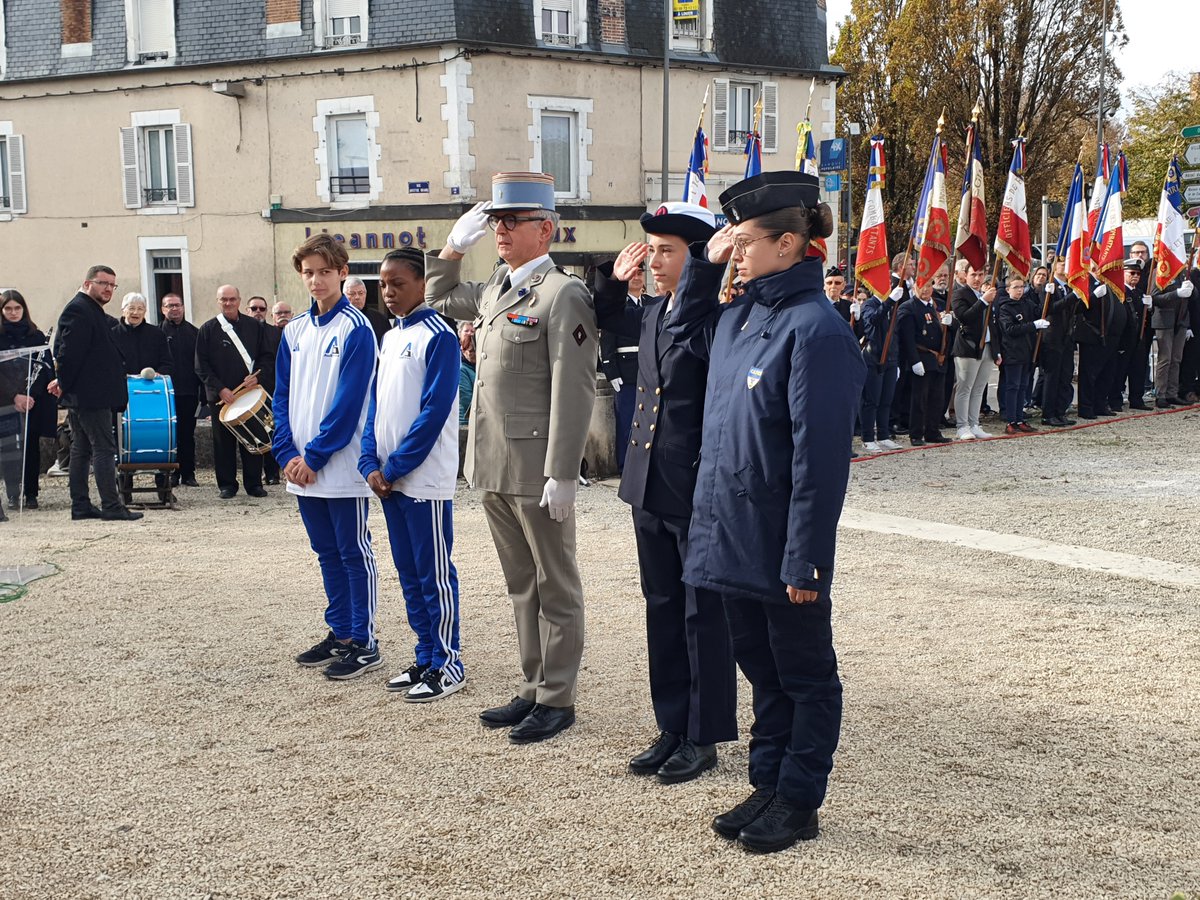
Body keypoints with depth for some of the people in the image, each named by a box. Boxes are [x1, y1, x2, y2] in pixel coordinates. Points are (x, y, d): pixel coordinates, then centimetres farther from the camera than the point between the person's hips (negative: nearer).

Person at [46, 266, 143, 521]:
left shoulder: (94, 312, 20)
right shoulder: (78, 310, -13)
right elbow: (69, 351, -20)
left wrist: (64, 382, 13)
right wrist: (64, 383, -13)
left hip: (82, 394, 11)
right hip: (90, 394, -11)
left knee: (81, 450, 12)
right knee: (104, 448, -10)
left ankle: (80, 505, 16)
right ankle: (111, 506, -10)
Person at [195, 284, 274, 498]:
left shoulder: (254, 326, 8)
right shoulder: (208, 329, 3)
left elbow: (267, 357, 9)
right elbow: (201, 366, 0)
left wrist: (257, 376, -10)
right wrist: (219, 389, -10)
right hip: (221, 395, -1)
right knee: (223, 442, 3)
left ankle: (254, 483, 12)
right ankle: (227, 484, 11)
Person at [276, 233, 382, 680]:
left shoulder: (355, 328, -10)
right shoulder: (295, 331, 11)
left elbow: (349, 402, -15)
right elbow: (283, 396, 12)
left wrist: (315, 456, -15)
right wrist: (288, 452, -1)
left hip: (341, 465, -7)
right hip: (302, 468, 7)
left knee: (354, 553, 1)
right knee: (327, 553, 15)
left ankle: (364, 643, 7)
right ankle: (339, 633, 25)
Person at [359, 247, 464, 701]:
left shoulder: (438, 337, -10)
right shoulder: (389, 339, 14)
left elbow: (433, 411, -16)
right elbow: (377, 404, 15)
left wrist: (397, 467, -14)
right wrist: (371, 463, 2)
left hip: (424, 477, -8)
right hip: (389, 477, 8)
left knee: (434, 574, -1)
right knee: (408, 572, 13)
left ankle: (448, 663, 9)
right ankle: (425, 658, 22)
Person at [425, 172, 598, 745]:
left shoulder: (562, 294, -12)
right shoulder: (494, 290, 13)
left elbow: (574, 391, -17)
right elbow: (441, 299, 35)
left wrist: (561, 476, -21)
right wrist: (453, 248, 18)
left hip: (537, 472, -8)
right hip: (493, 468, 8)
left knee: (555, 588, 5)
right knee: (521, 586, 16)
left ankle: (557, 699, 15)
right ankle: (533, 689, 27)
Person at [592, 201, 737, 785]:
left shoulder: (718, 315, -13)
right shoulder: (653, 313, 11)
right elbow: (607, 321, 30)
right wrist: (614, 281, 11)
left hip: (700, 494, -8)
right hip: (650, 489, 8)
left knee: (704, 616, 4)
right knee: (663, 610, 15)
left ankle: (704, 737, 17)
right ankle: (672, 729, 27)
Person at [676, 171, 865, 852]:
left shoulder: (816, 329, -18)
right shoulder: (739, 316, 7)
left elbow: (821, 457, -20)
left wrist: (805, 560, -20)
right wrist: (704, 262, 13)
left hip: (780, 547, -8)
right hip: (733, 537, 8)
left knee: (805, 676, 9)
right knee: (761, 669, 18)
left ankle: (799, 802, 21)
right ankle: (768, 785, 31)